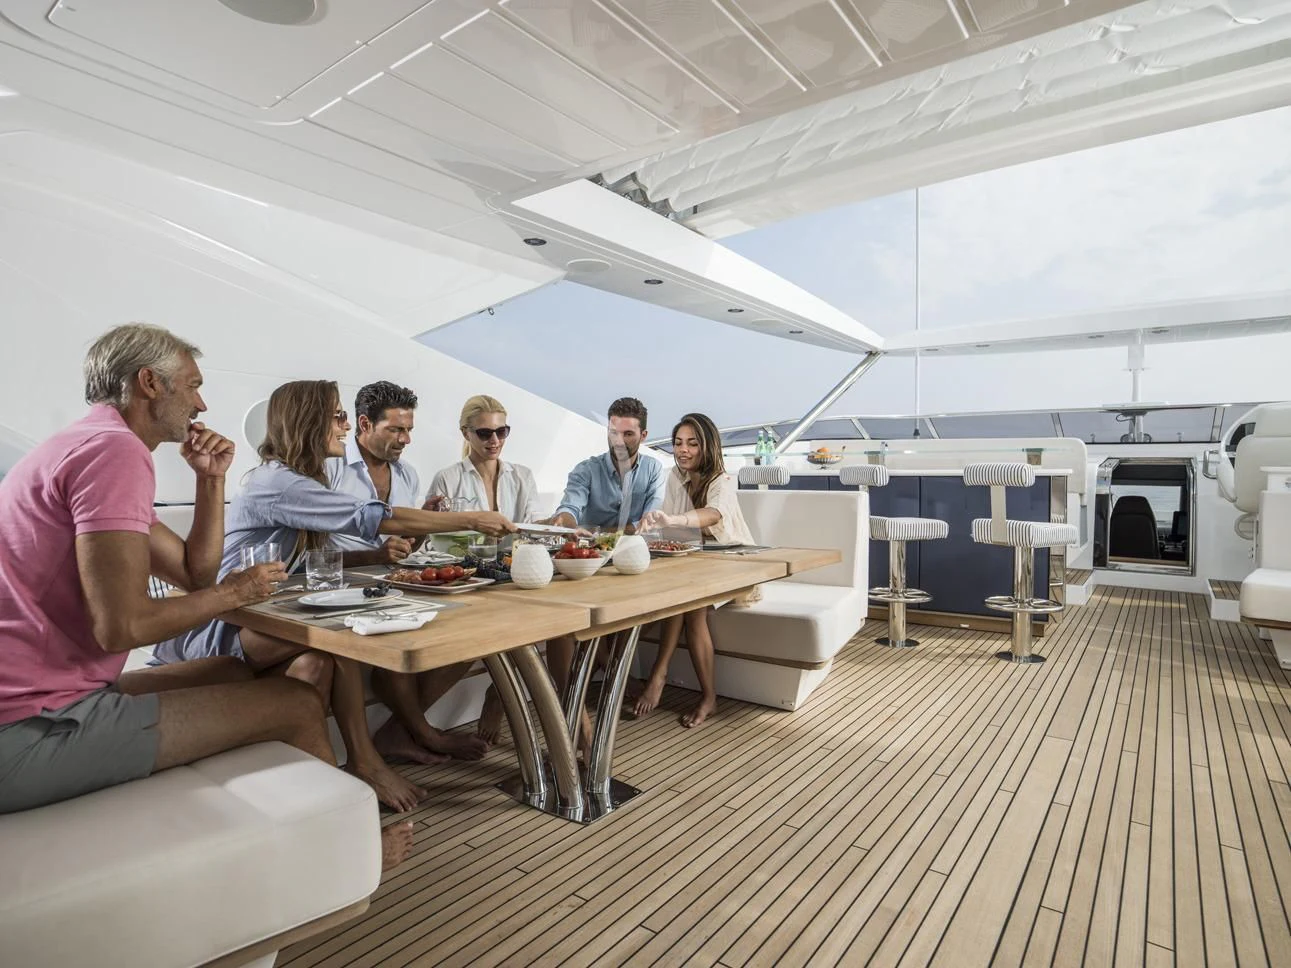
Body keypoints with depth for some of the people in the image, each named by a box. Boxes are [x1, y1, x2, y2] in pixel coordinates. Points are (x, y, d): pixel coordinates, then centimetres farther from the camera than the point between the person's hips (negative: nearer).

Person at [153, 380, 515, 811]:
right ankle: (362, 761, -16)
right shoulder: (278, 482, -20)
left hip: (248, 621, 8)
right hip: (206, 632, -8)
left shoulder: (292, 478, 10)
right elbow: (376, 518, -24)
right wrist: (471, 521, -19)